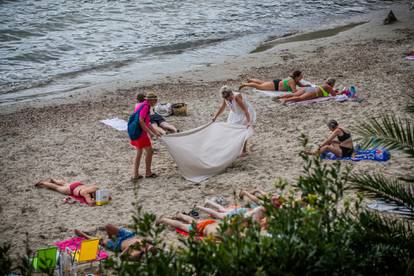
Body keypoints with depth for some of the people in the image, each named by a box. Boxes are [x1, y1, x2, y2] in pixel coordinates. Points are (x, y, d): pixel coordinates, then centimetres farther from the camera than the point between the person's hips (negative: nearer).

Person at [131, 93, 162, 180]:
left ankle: (135, 174, 16)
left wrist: (156, 132, 19)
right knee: (149, 151, 4)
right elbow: (141, 121, -24)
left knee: (139, 152, 16)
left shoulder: (141, 105, 15)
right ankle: (148, 172, 15)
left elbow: (147, 123, 19)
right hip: (140, 133, -10)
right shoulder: (145, 106, -16)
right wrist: (150, 132, -19)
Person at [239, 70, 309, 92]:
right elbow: (295, 91, -39)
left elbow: (301, 85, 12)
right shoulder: (292, 81, -31)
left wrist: (306, 85, -6)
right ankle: (245, 84, 17)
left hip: (278, 82, 8)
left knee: (263, 83, 30)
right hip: (275, 86, -8)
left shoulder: (295, 80, -4)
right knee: (259, 86, 5)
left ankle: (250, 80, 48)